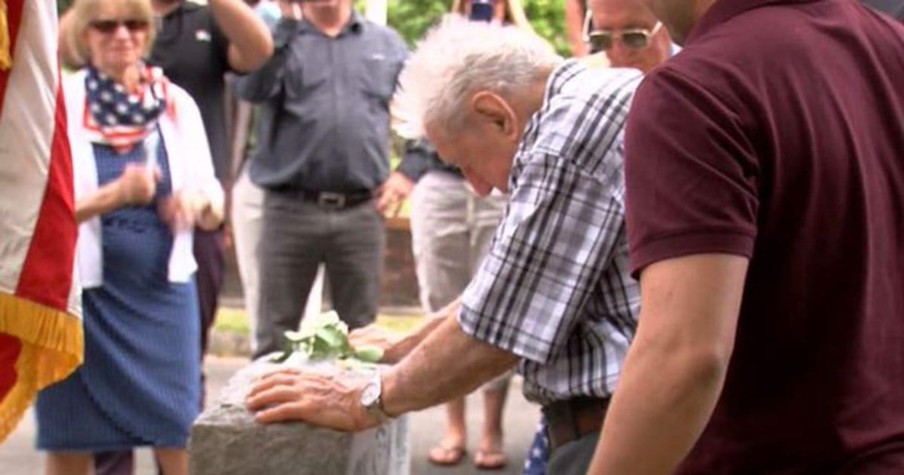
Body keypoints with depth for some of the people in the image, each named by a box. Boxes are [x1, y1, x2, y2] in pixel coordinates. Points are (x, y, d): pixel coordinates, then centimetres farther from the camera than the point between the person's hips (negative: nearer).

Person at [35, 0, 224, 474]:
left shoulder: (177, 104, 6)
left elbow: (214, 209, 10)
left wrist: (196, 201, -13)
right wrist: (116, 195, -21)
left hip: (163, 292, 2)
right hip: (81, 293, -2)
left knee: (181, 436, -1)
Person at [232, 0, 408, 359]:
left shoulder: (387, 44, 13)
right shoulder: (279, 38, 6)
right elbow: (252, 89, -13)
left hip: (361, 212, 2)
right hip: (290, 209, -2)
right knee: (276, 335, 4)